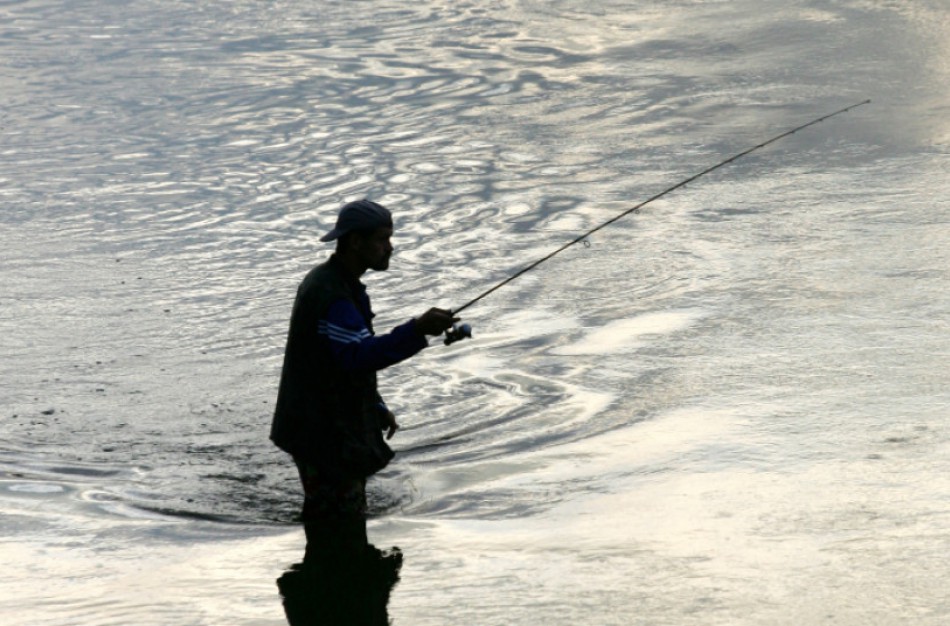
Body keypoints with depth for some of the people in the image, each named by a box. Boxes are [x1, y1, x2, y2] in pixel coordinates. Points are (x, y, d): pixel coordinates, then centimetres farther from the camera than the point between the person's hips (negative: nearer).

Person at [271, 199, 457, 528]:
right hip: (324, 436, -11)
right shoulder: (329, 294, -23)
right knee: (340, 530, -6)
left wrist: (377, 408, 18)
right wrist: (417, 330, -46)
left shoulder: (331, 282, 13)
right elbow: (359, 355, -38)